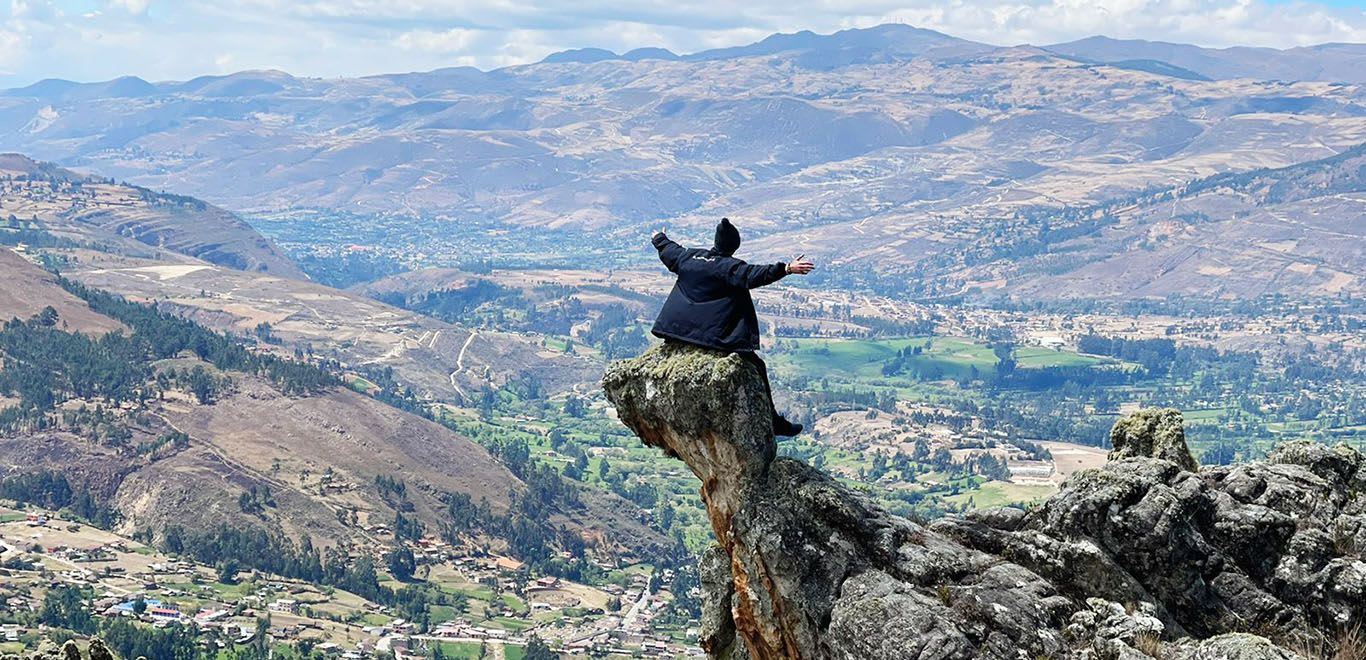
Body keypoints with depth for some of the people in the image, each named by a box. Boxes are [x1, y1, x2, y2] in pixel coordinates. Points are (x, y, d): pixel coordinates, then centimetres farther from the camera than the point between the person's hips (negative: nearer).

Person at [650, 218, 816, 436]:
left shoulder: (688, 256, 8)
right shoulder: (728, 267, -12)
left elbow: (668, 250, 28)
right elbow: (753, 274, -27)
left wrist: (659, 238, 50)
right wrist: (786, 269, -32)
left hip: (678, 328, 6)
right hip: (715, 335, -6)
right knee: (756, 369, -1)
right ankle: (773, 422, -4)